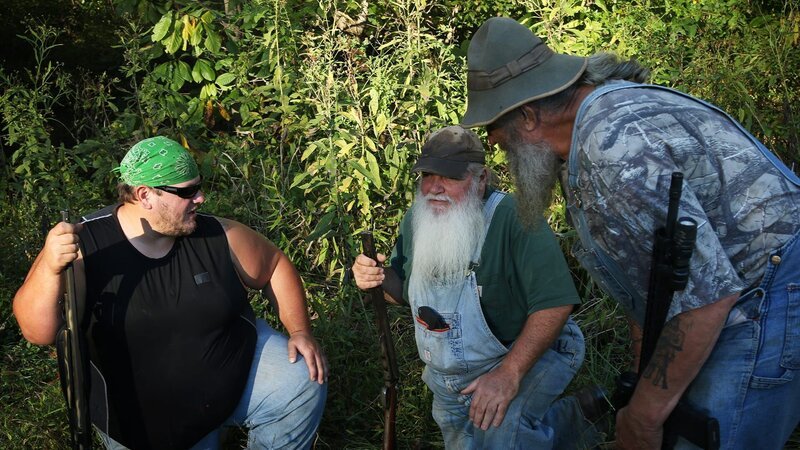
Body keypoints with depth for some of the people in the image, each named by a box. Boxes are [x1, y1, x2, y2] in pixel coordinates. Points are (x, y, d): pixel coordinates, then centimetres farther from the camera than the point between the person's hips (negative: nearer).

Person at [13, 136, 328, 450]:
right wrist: (50, 268, -41)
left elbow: (275, 266, 1)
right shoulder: (83, 248, -20)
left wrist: (300, 331, -8)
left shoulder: (219, 237, -14)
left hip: (237, 373, 1)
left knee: (303, 386, -19)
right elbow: (37, 332, -23)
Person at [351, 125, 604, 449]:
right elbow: (404, 291, 5)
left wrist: (509, 373, -36)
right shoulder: (417, 219, -7)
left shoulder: (514, 218, -29)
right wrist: (379, 278, -18)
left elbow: (555, 302, -32)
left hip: (525, 355, -7)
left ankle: (568, 420, 2)